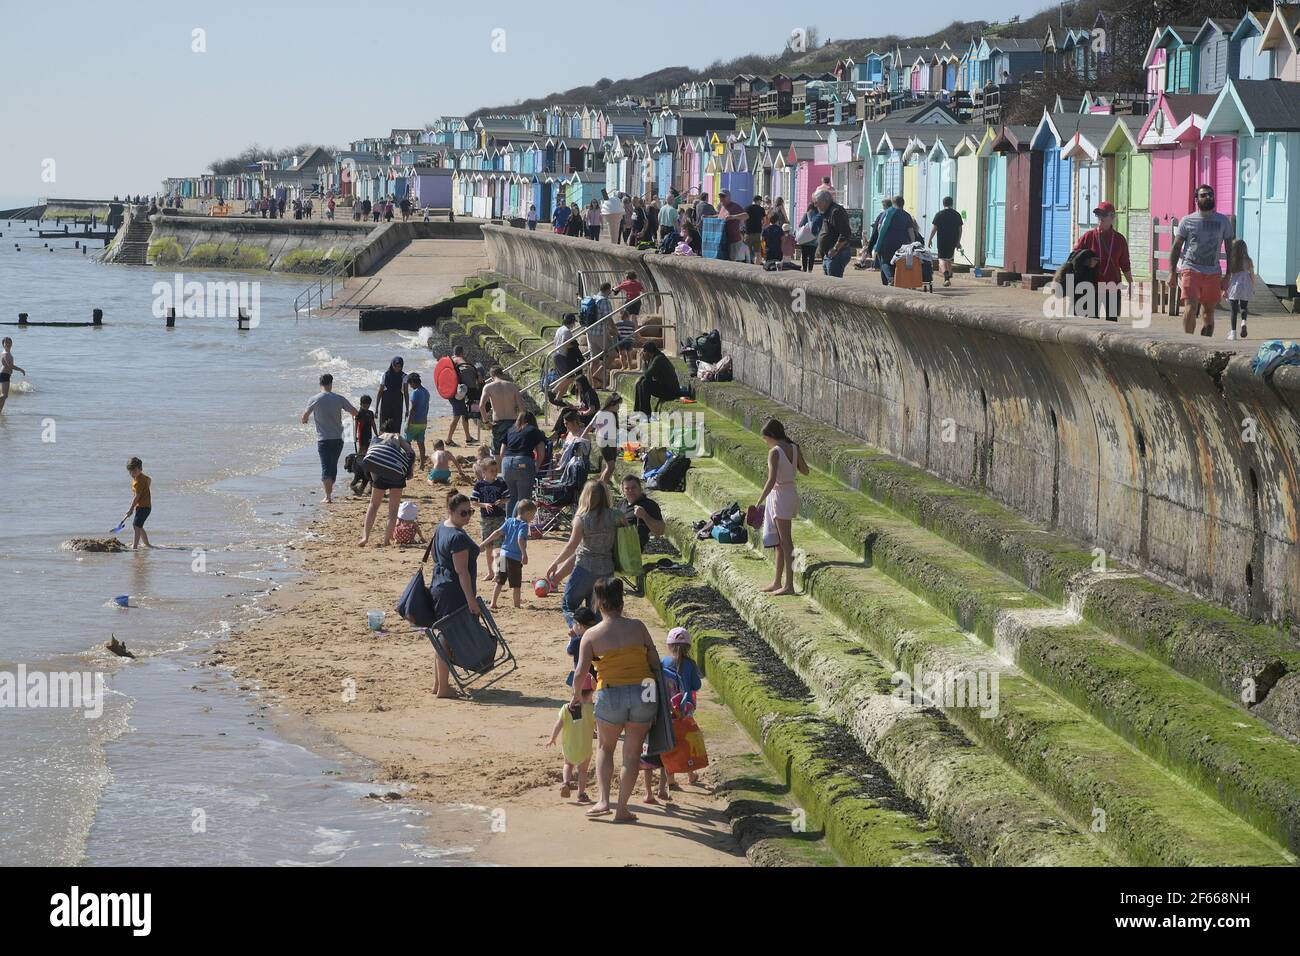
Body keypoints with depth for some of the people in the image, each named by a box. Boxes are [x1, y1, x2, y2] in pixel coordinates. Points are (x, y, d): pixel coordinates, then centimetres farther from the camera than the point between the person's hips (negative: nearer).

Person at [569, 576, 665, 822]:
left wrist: (577, 696, 10)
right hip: (643, 695, 1)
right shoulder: (638, 627, 3)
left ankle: (603, 801, 9)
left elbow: (580, 671, -7)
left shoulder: (591, 635, -2)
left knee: (605, 748, 21)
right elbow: (655, 662, 4)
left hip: (611, 696, -1)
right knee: (632, 753, 12)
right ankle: (621, 809, 15)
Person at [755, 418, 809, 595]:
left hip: (779, 495, -8)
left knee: (785, 541, -5)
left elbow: (771, 480, -24)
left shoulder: (775, 452, -18)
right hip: (791, 493, 8)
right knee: (779, 541, 17)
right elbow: (805, 471, 13)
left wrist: (759, 502, -21)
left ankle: (789, 585, -4)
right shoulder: (794, 448, 4)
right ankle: (777, 582, 25)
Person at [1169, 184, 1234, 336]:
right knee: (1191, 307, -17)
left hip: (1213, 272, 2)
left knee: (1208, 312, 7)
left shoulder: (1223, 221, 9)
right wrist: (1172, 272, 0)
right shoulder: (1187, 221, 6)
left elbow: (1229, 250, 11)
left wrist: (1228, 276, 4)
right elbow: (1176, 247, 8)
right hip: (1191, 269, -2)